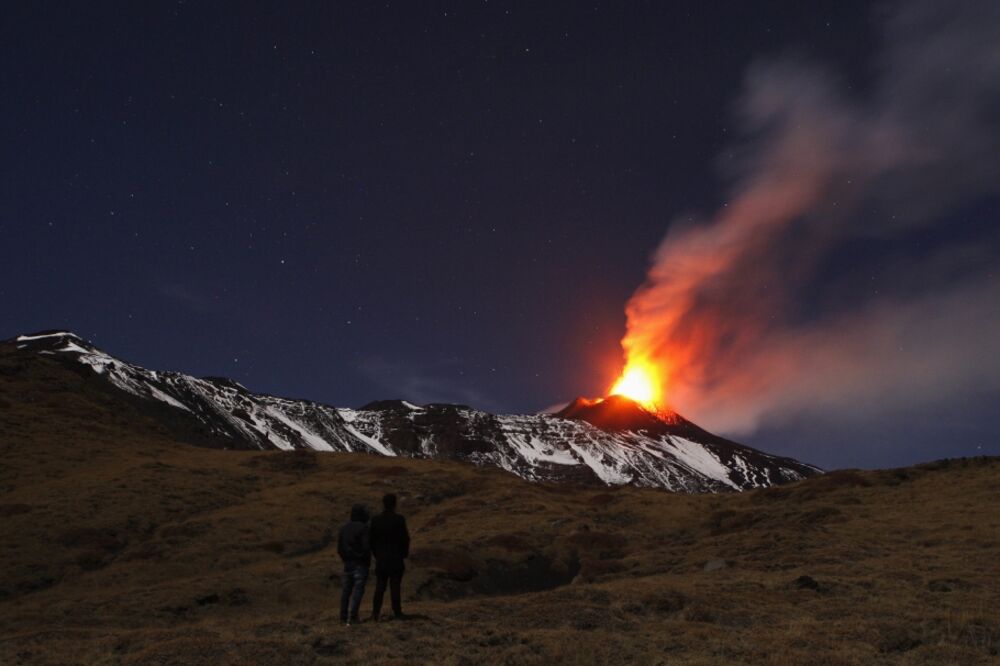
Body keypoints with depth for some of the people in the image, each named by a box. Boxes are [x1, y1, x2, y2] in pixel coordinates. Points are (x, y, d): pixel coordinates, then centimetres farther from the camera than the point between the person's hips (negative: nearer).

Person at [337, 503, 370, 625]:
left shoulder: (344, 528, 9)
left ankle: (343, 617, 10)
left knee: (346, 590, 8)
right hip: (360, 564, -6)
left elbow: (339, 548, 11)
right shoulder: (363, 528, -11)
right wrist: (368, 562, -5)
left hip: (348, 563, 6)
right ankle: (353, 617, -8)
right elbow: (366, 547, -18)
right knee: (358, 590, -4)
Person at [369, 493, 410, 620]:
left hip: (381, 559, 3)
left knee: (379, 587, 8)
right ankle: (397, 613, 4)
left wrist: (376, 554, 15)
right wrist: (405, 553, 7)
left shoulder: (375, 520, -1)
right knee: (395, 586, 1)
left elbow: (372, 539, 2)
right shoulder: (399, 519, -11)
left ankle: (375, 614, 7)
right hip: (396, 559, -3)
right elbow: (405, 538, -9)